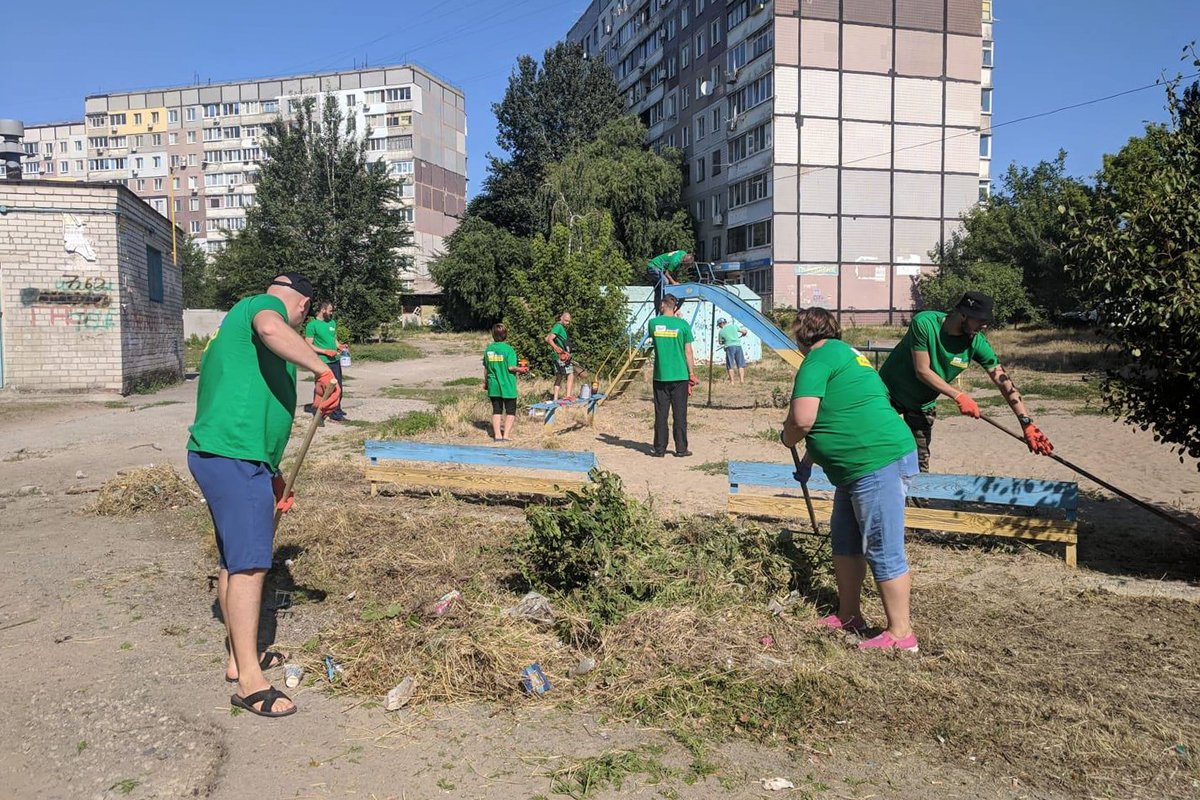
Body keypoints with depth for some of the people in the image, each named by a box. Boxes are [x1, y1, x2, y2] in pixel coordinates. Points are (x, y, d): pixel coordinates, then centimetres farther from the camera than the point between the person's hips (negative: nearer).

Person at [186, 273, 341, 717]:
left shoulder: (235, 324, 29)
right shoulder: (263, 304, -1)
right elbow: (270, 328, -31)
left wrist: (272, 475, 30)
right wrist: (322, 370, -27)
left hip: (226, 458, 11)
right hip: (235, 459, -11)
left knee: (234, 560, 18)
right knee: (249, 564, -9)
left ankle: (240, 657, 31)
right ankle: (250, 682, -5)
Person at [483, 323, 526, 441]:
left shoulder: (489, 349, 1)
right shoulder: (508, 349, -13)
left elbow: (485, 368, 7)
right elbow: (511, 367, -18)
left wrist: (485, 382, 19)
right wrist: (520, 369, -1)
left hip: (493, 386, 4)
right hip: (507, 386, -4)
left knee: (496, 410, 14)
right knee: (510, 411, 8)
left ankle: (497, 434, 12)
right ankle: (506, 435, 2)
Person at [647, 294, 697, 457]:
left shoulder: (653, 323, -1)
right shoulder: (683, 325, -5)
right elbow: (688, 352, -2)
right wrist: (692, 374, 7)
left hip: (660, 376, 1)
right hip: (680, 376, -1)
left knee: (660, 414, 6)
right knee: (679, 414, 5)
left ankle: (659, 449, 9)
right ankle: (681, 449, 8)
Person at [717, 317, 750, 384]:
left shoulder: (721, 332, 4)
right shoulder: (734, 326, 8)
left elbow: (721, 343, 15)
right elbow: (745, 332, 10)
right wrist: (742, 336, 32)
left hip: (729, 347, -2)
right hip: (738, 346, 2)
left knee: (730, 366, 4)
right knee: (740, 365, 7)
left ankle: (732, 381, -1)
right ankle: (741, 380, -3)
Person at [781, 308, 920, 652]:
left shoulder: (819, 357, -10)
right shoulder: (846, 355, 21)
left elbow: (802, 419, -21)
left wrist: (786, 438, 2)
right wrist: (809, 460, 40)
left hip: (878, 463, -11)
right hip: (858, 467, 11)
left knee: (882, 549, -4)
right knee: (844, 539, 18)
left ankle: (901, 634, 5)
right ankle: (848, 615, 29)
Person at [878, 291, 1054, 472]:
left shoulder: (977, 343, -17)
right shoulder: (924, 323, -28)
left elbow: (1004, 382, -17)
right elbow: (922, 371, -26)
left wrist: (1027, 424, -24)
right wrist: (958, 396, -28)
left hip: (923, 404, 3)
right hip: (889, 394, -3)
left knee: (920, 462, -1)